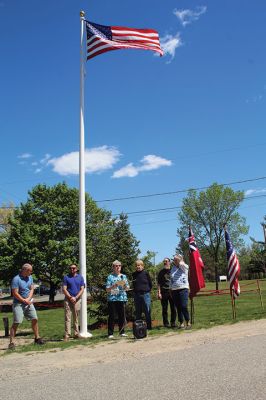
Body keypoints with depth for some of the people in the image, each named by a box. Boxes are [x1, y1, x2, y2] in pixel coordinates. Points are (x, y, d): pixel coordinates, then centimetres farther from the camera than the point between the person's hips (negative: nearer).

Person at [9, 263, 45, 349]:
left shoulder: (30, 278, 5)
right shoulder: (16, 279, -16)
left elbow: (32, 289, 6)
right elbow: (15, 293, -18)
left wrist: (28, 299, -11)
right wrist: (25, 301, -12)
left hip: (29, 303, 6)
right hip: (18, 304, -6)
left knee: (35, 319, 6)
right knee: (16, 323, -9)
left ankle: (37, 338, 19)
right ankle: (11, 342, -3)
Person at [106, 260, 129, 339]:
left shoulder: (124, 276, 12)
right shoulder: (110, 277, 2)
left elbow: (127, 288, 10)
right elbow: (107, 289, -1)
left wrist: (124, 285, -11)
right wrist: (113, 287, -19)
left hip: (122, 298, 3)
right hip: (112, 298, -3)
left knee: (122, 315, 4)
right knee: (111, 316, -1)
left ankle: (122, 332, 15)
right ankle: (110, 334, 4)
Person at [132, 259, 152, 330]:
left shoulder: (145, 273, -1)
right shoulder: (134, 274, 7)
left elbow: (150, 284, 6)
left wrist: (147, 290, 2)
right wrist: (135, 291, 7)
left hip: (145, 294, -2)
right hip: (137, 295, 3)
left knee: (147, 311, 1)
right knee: (138, 312, 7)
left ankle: (149, 326, 9)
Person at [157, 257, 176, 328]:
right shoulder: (161, 272, 7)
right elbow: (159, 283, 6)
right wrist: (159, 293, -4)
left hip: (172, 291, 1)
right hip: (164, 292, -1)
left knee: (173, 308, 1)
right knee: (164, 309, 2)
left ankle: (173, 322, 12)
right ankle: (166, 323, 10)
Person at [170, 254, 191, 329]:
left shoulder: (184, 267, 1)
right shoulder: (173, 268, 15)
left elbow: (181, 264, -23)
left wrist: (180, 259, -2)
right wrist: (170, 289, 15)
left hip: (183, 289, -5)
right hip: (174, 290, 5)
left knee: (184, 307, -12)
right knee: (178, 308, 6)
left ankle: (188, 322, -1)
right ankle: (181, 323, 13)